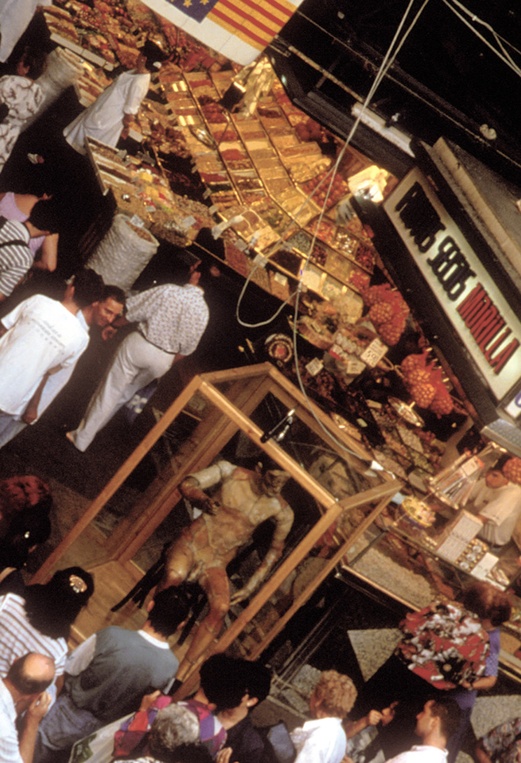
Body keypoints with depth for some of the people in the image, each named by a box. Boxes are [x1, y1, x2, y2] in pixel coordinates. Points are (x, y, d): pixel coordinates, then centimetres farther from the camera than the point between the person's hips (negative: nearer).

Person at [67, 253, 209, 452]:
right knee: (125, 393, 25)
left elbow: (133, 311, -9)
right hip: (162, 360, 3)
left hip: (139, 345, -3)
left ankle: (82, 438, 21)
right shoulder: (203, 310, -7)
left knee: (109, 391, 10)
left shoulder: (168, 290, -16)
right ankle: (93, 428, 41)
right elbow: (187, 348, 1)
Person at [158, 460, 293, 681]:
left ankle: (181, 674, -16)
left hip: (218, 561, 1)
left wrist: (251, 585, 3)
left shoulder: (281, 511, -3)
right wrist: (203, 500, -29)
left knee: (220, 607, -26)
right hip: (194, 539, -1)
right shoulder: (231, 472, -6)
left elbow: (276, 548, 8)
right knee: (174, 576, -33)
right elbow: (187, 484, -7)